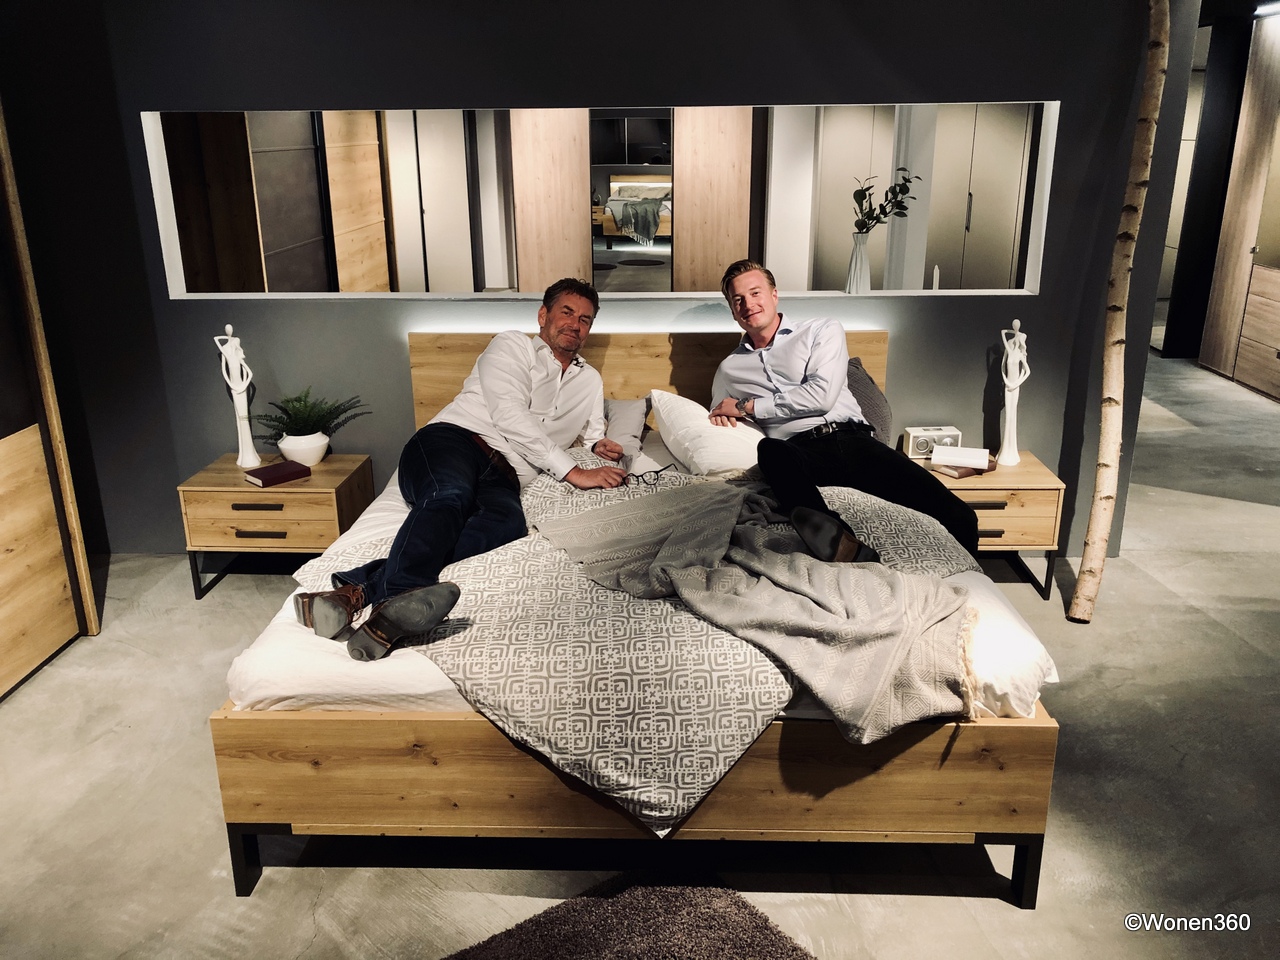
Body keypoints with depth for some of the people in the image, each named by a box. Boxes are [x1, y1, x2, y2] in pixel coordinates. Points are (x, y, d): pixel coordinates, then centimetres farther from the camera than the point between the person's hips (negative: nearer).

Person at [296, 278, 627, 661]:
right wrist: (572, 472, -9)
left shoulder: (590, 381, 31)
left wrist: (602, 446, 15)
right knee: (448, 498, -40)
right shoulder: (513, 346, 12)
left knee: (508, 522, -37)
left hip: (503, 476, 2)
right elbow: (510, 416, -3)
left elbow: (594, 433, 42)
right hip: (451, 441, -2)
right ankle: (395, 598, -67)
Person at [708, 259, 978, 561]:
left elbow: (822, 395, 2)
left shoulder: (823, 331, 19)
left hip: (851, 440, 1)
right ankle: (841, 544, -64)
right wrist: (721, 417, 11)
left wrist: (749, 406, 4)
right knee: (770, 450, -44)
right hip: (797, 453, -1)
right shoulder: (729, 369, 26)